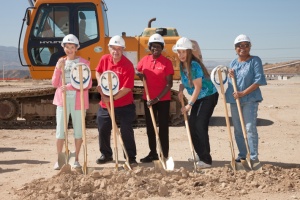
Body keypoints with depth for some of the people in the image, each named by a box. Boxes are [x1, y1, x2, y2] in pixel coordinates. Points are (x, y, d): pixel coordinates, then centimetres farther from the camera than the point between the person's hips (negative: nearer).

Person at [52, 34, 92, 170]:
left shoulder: (83, 62, -1)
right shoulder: (60, 62, 9)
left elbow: (88, 84, -8)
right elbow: (54, 83, 5)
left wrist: (70, 86, -19)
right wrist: (58, 68, -9)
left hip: (78, 100, -2)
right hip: (62, 100, 2)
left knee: (78, 130, 4)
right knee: (60, 130, 0)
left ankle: (76, 159, 15)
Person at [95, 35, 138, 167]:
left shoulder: (128, 65, -18)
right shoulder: (104, 59, -1)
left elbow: (127, 88, -20)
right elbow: (98, 72, 19)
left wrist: (112, 98, -25)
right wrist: (100, 84, 0)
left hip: (124, 106, -5)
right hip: (105, 104, 5)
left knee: (127, 132, -2)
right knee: (103, 130, 14)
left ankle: (131, 158, 10)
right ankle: (106, 155, 33)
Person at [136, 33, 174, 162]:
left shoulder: (167, 62, -9)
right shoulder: (144, 60, 3)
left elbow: (169, 84, -12)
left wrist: (157, 98, -19)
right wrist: (140, 75, -4)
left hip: (163, 99, -5)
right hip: (148, 99, 5)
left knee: (163, 127, 2)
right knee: (150, 127, 11)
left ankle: (165, 155, 9)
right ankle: (153, 153, 23)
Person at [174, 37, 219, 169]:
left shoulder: (194, 65, -23)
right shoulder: (182, 65, 2)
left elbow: (198, 87, -23)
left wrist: (189, 105, -18)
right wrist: (181, 89, -5)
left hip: (209, 96, -9)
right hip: (198, 98, 9)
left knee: (200, 126, -14)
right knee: (192, 125, 7)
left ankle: (206, 160, -8)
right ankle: (201, 157, 19)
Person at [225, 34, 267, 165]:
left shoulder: (255, 61, -4)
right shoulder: (233, 63, 12)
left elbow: (258, 80, -12)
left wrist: (243, 93, -19)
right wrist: (230, 76, -6)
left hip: (250, 99, -6)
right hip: (234, 100, 6)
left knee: (250, 128, -9)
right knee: (238, 129, 10)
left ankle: (253, 157, -3)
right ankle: (242, 155, 21)